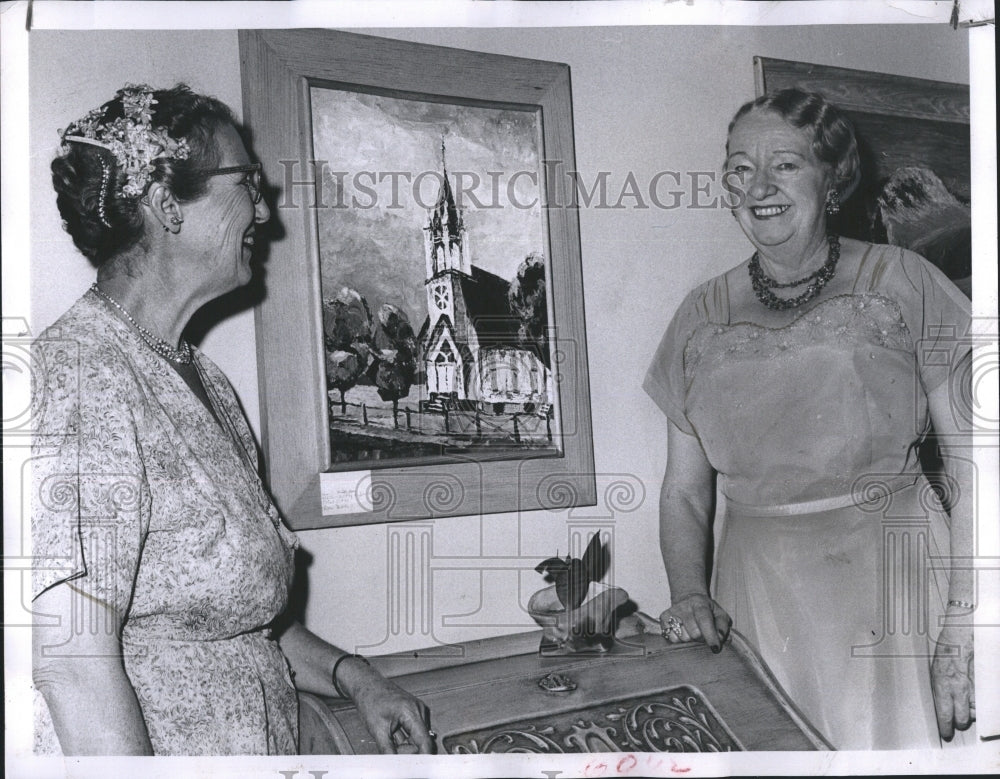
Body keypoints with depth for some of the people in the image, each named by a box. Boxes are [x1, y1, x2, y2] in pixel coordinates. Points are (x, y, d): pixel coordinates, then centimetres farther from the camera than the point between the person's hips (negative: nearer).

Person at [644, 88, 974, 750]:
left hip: (895, 578, -2)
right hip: (758, 591, 2)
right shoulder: (702, 317, 7)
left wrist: (964, 629, -11)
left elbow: (971, 465, -4)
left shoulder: (900, 284, -1)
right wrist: (690, 594, -6)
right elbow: (684, 490, 10)